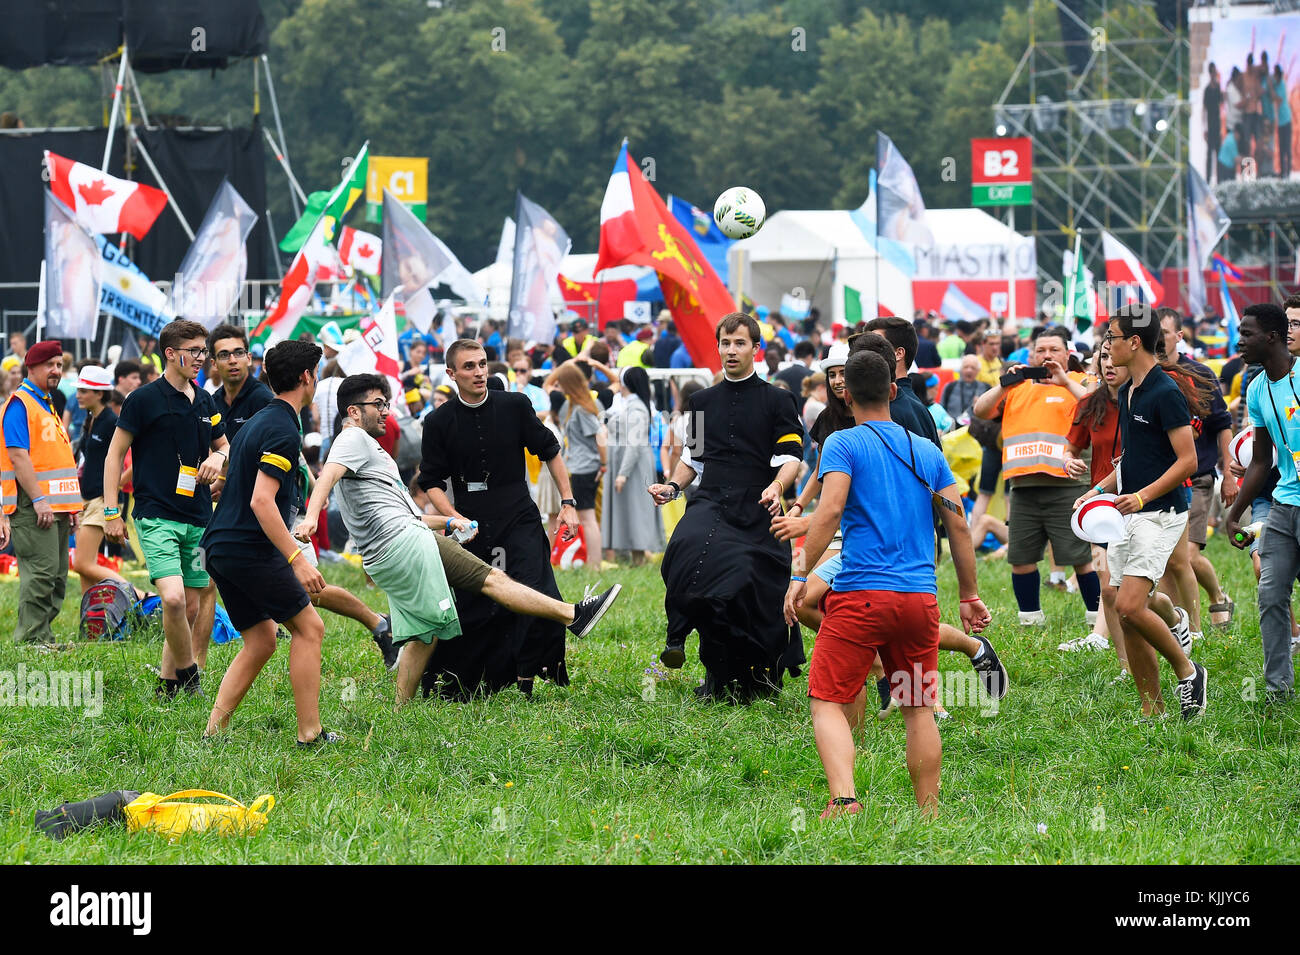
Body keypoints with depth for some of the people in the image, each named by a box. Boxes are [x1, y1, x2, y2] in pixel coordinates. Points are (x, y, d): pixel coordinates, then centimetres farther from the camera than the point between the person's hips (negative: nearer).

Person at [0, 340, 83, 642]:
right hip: (32, 507, -10)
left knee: (56, 577, 9)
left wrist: (70, 506, 22)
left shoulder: (48, 405, 21)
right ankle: (31, 638, -11)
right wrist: (38, 499, -22)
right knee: (41, 572, -13)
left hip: (54, 505, 10)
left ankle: (41, 636, 13)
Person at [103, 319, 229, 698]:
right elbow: (115, 454, -1)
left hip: (198, 520, 6)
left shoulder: (205, 402, 11)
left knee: (190, 607, 6)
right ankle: (188, 675, -4)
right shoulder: (144, 399, -6)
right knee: (173, 599, -21)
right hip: (157, 517, -6)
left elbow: (224, 444, 27)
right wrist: (111, 512, -5)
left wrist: (218, 456, 1)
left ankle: (168, 682, 18)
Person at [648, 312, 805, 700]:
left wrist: (777, 486, -20)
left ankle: (761, 679, 16)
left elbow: (790, 457, 0)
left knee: (755, 595, -6)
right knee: (686, 548, -29)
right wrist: (673, 485, 9)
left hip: (756, 509, -2)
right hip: (710, 502, 2)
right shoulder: (703, 402, 19)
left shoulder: (777, 401, 7)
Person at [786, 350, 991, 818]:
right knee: (919, 709, 13)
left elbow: (830, 510, -14)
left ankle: (843, 798, -23)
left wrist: (801, 576, -12)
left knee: (829, 704, -2)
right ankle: (929, 815, 11)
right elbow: (958, 523, 12)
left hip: (860, 594, -4)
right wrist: (970, 596, 18)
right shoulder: (928, 451, 14)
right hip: (921, 596, 4)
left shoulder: (843, 443, 0)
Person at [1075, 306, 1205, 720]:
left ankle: (1186, 670, 3)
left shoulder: (1166, 394, -13)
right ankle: (1152, 709, 12)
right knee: (1128, 615, 3)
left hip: (1160, 513, -9)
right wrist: (1100, 489, 14)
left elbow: (1187, 460, -17)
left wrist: (1142, 496, -25)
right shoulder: (1127, 392, 14)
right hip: (1126, 515, 9)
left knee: (1130, 606, -18)